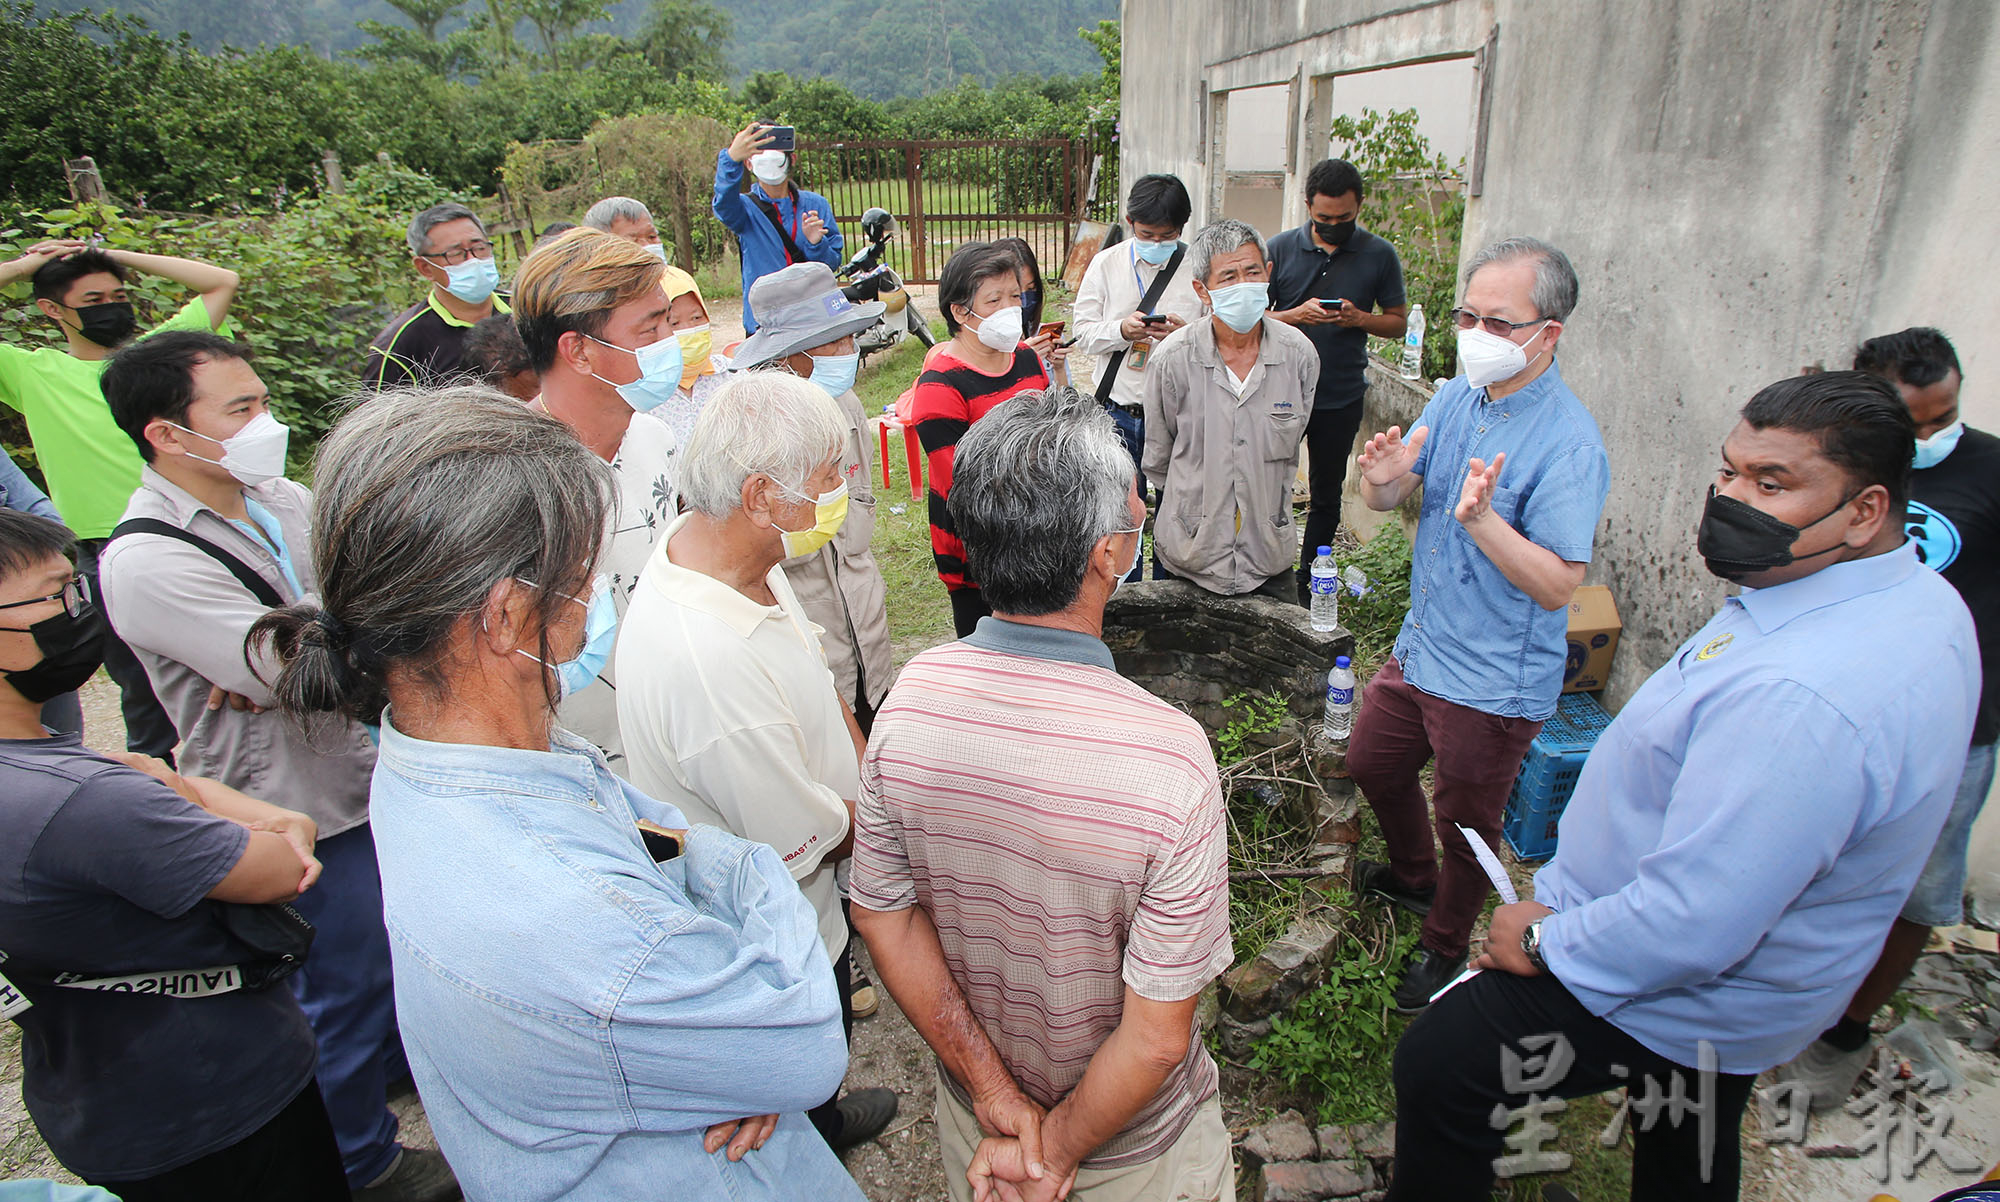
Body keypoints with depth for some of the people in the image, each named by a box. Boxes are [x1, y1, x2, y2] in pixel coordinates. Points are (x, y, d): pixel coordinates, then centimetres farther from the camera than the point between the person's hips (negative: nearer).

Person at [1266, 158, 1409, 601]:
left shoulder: (1379, 255, -1)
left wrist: (1360, 319, -15)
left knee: (1326, 495, 11)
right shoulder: (1281, 249, -2)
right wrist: (1298, 315, -18)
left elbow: (1399, 322, 5)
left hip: (1341, 398, 1)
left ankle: (1307, 585, 25)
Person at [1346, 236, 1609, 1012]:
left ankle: (1444, 948, 39)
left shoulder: (1569, 445, -23)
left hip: (1494, 683, -7)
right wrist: (1382, 477, -22)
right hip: (1420, 647, 7)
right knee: (1373, 764, 25)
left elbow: (1558, 585, -26)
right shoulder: (1455, 398, -1)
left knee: (1466, 828, 13)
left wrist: (1483, 519, -39)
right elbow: (1387, 499, 1)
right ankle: (1412, 878, 53)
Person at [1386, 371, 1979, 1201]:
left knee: (1434, 1071, 2)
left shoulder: (1799, 697, -39)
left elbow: (1689, 924, -36)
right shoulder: (1918, 598, -3)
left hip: (1675, 1000, -10)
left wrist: (1545, 940, -18)